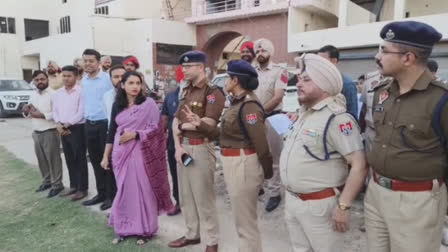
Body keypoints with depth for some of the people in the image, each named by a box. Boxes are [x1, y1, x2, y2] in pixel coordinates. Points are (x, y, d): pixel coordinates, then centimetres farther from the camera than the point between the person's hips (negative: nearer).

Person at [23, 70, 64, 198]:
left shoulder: (53, 94, -12)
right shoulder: (33, 95, 13)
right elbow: (29, 113, 19)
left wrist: (41, 115, -23)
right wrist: (26, 111, -2)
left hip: (50, 133, -8)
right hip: (36, 133, 8)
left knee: (53, 159, 0)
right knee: (42, 159, 17)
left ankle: (57, 184, 11)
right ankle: (47, 181, 32)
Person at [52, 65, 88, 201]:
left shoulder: (80, 91, -8)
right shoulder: (58, 93, 12)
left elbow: (81, 112, -14)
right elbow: (55, 110, 12)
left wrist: (68, 124, -15)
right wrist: (58, 123, -5)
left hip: (77, 128, -7)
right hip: (63, 129, 7)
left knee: (80, 159, -1)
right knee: (69, 159, 14)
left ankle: (83, 188, 8)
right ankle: (74, 186, 26)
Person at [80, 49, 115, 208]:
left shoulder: (107, 79, -10)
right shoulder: (83, 81, 11)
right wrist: (86, 118, 14)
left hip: (104, 124, -7)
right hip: (89, 125, 7)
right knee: (95, 161, 14)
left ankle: (111, 195, 13)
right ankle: (101, 193, 26)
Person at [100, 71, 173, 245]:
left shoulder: (148, 104, -4)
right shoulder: (117, 105, 8)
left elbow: (156, 128, -6)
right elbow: (111, 131, 10)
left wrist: (134, 134, -16)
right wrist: (106, 156, 9)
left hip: (140, 153, -3)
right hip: (121, 154, 4)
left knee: (142, 190, 2)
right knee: (124, 190, 9)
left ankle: (145, 229, 17)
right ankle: (124, 228, 22)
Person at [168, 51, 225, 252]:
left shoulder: (213, 92, -10)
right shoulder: (185, 92, 14)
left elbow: (208, 123, -20)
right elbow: (176, 120, 10)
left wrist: (182, 126, -6)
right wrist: (177, 145, -5)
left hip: (201, 148, -7)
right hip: (182, 147, 8)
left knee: (204, 197, 1)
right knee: (186, 195, 16)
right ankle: (192, 234, 33)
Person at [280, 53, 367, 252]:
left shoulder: (337, 119, -19)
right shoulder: (304, 115, 8)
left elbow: (359, 165, -23)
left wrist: (343, 206, -24)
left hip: (319, 204, -8)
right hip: (292, 200, 8)